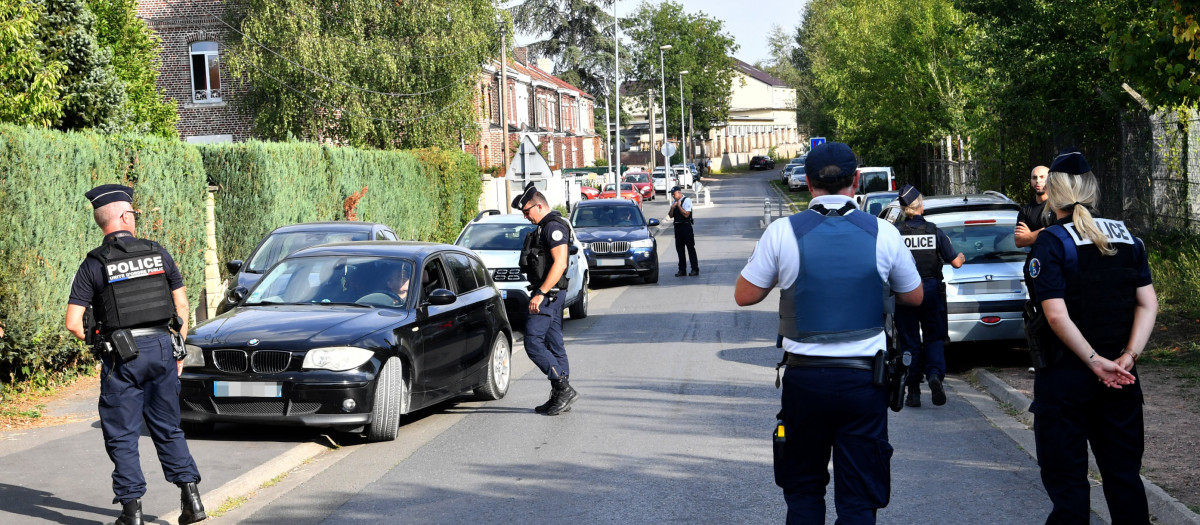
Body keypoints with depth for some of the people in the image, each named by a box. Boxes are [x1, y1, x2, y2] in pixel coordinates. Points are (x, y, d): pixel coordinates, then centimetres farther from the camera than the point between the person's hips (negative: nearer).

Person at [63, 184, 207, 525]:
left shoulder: (94, 264, -4)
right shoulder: (158, 253, 4)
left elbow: (73, 323, -8)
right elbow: (182, 306, 8)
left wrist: (92, 341, 13)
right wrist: (179, 350, 16)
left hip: (122, 356, -3)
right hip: (162, 347, 3)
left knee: (122, 436, 6)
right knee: (168, 429, 14)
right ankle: (191, 498, 8)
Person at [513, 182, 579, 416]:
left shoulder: (554, 226, -14)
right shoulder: (546, 227, 18)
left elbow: (559, 263, -23)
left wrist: (540, 293, -25)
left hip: (548, 293, -11)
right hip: (550, 294, 11)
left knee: (533, 342, -12)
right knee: (555, 345, 10)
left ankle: (564, 389, -11)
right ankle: (560, 397, 13)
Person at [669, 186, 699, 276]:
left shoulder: (687, 200, -10)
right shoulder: (674, 202, 11)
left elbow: (686, 214, -18)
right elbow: (670, 215, 11)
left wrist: (679, 206, -16)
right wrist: (672, 207, -5)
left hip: (686, 226, -7)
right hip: (677, 226, 7)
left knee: (690, 248, -1)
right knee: (679, 248, 9)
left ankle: (695, 269, 4)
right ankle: (682, 270, 17)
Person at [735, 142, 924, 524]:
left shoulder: (782, 232, -8)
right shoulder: (883, 233, -4)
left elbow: (744, 295, 1)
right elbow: (914, 297, 10)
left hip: (804, 378, 0)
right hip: (863, 380, 0)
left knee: (803, 491, 18)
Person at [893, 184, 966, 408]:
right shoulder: (935, 231, -4)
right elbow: (956, 262, -1)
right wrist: (961, 257, 22)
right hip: (931, 289, 1)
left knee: (909, 341, 7)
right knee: (934, 337, 13)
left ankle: (913, 391, 7)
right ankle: (935, 375, -12)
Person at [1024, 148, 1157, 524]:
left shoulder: (1051, 243, -12)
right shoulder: (1127, 237, 6)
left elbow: (1057, 315, -20)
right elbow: (1148, 304, 0)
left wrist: (1095, 362, -15)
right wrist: (1128, 356, -7)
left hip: (1066, 376, -5)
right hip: (1119, 378, 5)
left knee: (1066, 479, 4)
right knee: (1124, 475, 13)